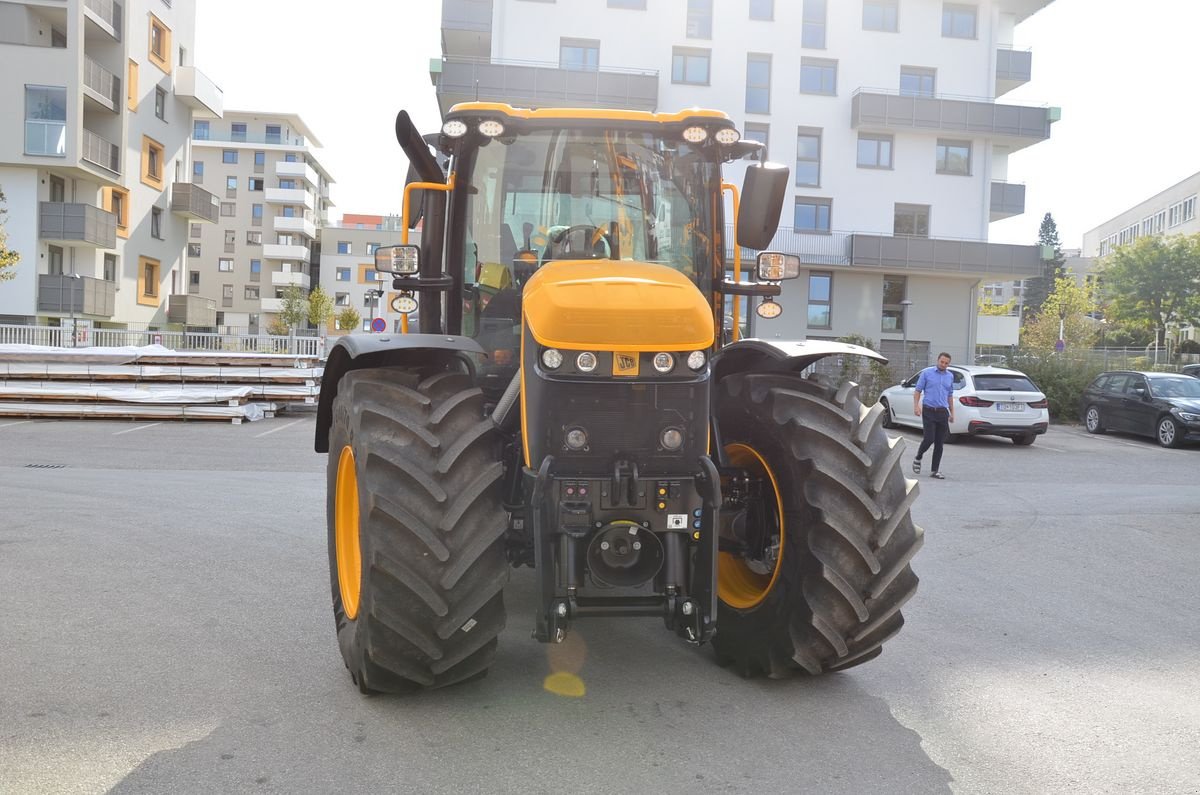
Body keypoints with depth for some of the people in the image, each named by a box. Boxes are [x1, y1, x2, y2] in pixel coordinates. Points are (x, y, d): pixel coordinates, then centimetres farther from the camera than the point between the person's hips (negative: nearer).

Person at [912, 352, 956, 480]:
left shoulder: (950, 376, 13)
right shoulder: (926, 372, 0)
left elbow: (950, 395, 21)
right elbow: (918, 390, 0)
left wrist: (952, 412, 16)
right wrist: (916, 406, -13)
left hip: (943, 412, 4)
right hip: (929, 411, -4)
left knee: (939, 443, 2)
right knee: (929, 439, -12)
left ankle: (935, 470, 7)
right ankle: (917, 458, 15)